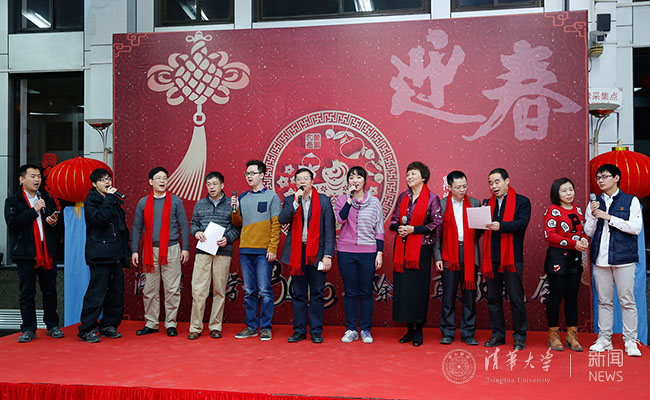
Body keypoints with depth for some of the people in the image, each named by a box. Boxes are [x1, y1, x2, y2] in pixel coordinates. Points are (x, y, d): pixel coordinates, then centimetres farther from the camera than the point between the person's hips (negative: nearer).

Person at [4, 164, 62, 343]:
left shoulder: (48, 199, 14)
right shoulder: (13, 200, 3)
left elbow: (58, 223, 21)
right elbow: (12, 223, -12)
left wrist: (54, 221, -2)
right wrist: (34, 210, -16)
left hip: (48, 252, 3)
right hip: (26, 253, -3)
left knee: (50, 291, 7)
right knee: (27, 293, 4)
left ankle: (52, 325, 18)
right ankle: (28, 329, 13)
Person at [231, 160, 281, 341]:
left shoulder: (271, 196, 0)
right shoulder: (242, 197, 14)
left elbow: (276, 224, -5)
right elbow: (237, 223, 16)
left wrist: (272, 248, -12)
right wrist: (235, 210, -2)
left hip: (264, 251, -4)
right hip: (245, 250, 5)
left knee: (265, 290, -2)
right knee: (249, 291, 9)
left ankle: (266, 327, 7)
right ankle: (251, 327, 17)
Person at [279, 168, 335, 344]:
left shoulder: (324, 200, 3)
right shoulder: (289, 200, 9)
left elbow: (330, 230, 0)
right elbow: (282, 219, -8)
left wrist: (328, 255, -7)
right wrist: (296, 202, -17)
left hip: (316, 253, -1)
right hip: (296, 252, 2)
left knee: (317, 294, 3)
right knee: (298, 294, 8)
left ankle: (316, 331, 14)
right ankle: (299, 330, 18)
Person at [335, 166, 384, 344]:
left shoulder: (374, 202, 6)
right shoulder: (342, 199, 5)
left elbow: (379, 230, 7)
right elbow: (340, 219, -14)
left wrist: (380, 252, 1)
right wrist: (350, 198, -16)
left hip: (368, 252, 0)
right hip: (346, 251, 0)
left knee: (366, 292, 4)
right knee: (350, 292, 5)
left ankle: (366, 330, 15)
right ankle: (351, 330, 15)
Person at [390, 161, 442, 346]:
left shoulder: (432, 199, -2)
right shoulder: (402, 197, 12)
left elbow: (437, 225, -6)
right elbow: (394, 220, 17)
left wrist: (414, 229, -14)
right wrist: (399, 228, -5)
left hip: (421, 249, -4)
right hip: (402, 249, 5)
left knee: (418, 288, -2)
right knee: (402, 287, 4)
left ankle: (418, 331, 11)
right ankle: (409, 329, 17)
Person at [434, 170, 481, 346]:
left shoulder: (475, 203, 9)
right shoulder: (441, 205, 4)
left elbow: (480, 229, 10)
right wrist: (437, 256, -3)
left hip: (469, 254, 2)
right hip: (449, 255, -1)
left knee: (469, 295, 5)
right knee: (448, 295, 3)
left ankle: (468, 334, 15)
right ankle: (447, 333, 14)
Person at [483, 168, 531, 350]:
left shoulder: (522, 201, 2)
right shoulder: (488, 204, 16)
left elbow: (521, 223, -14)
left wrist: (501, 226, -29)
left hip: (512, 257, -4)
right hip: (492, 258, 5)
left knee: (516, 299, -1)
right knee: (493, 298, 9)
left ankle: (519, 337, 11)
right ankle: (498, 335, 20)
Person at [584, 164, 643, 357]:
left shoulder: (631, 201, 3)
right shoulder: (594, 203, 12)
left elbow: (636, 227, -8)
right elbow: (589, 232, 10)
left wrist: (609, 217, -12)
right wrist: (593, 215, -7)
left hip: (623, 258, -3)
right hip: (600, 259, 3)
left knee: (627, 301, -1)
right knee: (604, 301, 7)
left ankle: (630, 341, 9)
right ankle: (604, 339, 14)